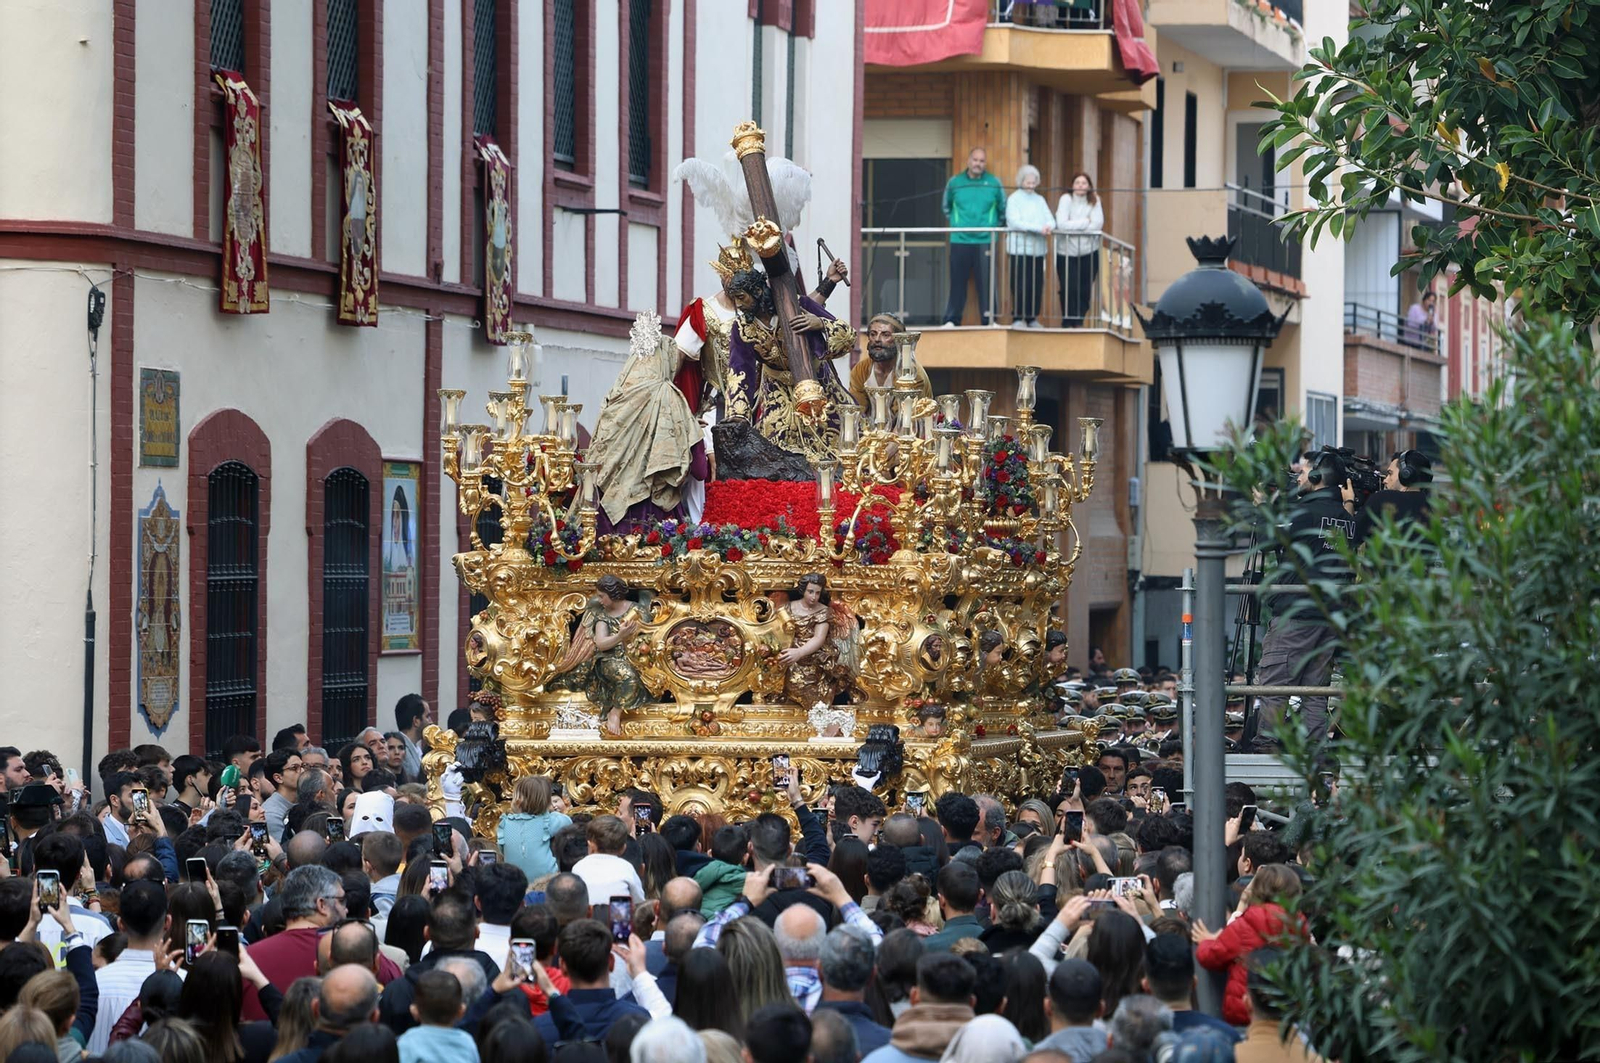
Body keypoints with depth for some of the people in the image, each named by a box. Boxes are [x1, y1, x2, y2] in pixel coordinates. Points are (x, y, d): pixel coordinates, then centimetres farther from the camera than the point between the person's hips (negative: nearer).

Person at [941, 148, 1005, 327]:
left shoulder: (994, 183, 4)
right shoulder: (955, 183, 6)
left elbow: (1003, 208, 13)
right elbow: (946, 207, 20)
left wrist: (994, 225, 6)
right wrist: (953, 222, 11)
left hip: (985, 241, -1)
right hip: (960, 240, 1)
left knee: (986, 282, -3)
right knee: (957, 282, 1)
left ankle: (989, 319, 2)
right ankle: (951, 320, 5)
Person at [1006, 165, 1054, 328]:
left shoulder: (1040, 200, 17)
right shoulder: (1014, 199, 0)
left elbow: (1050, 219, 10)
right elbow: (1014, 222, -13)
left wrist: (1049, 227, -16)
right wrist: (1039, 228, -19)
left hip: (1037, 250, 5)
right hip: (1020, 248, -5)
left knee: (1037, 285, 3)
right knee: (1021, 286, -7)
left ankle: (1032, 318, 12)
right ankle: (1018, 318, 0)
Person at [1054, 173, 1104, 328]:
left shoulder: (1095, 201, 2)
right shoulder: (1066, 199, -7)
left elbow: (1098, 224, -10)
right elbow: (1061, 224, -18)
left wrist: (1074, 226, -13)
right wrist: (1085, 223, -12)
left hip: (1088, 252, 3)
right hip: (1067, 252, -3)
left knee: (1085, 290, 3)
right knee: (1070, 289, -8)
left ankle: (1078, 321, 18)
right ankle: (1067, 322, 7)